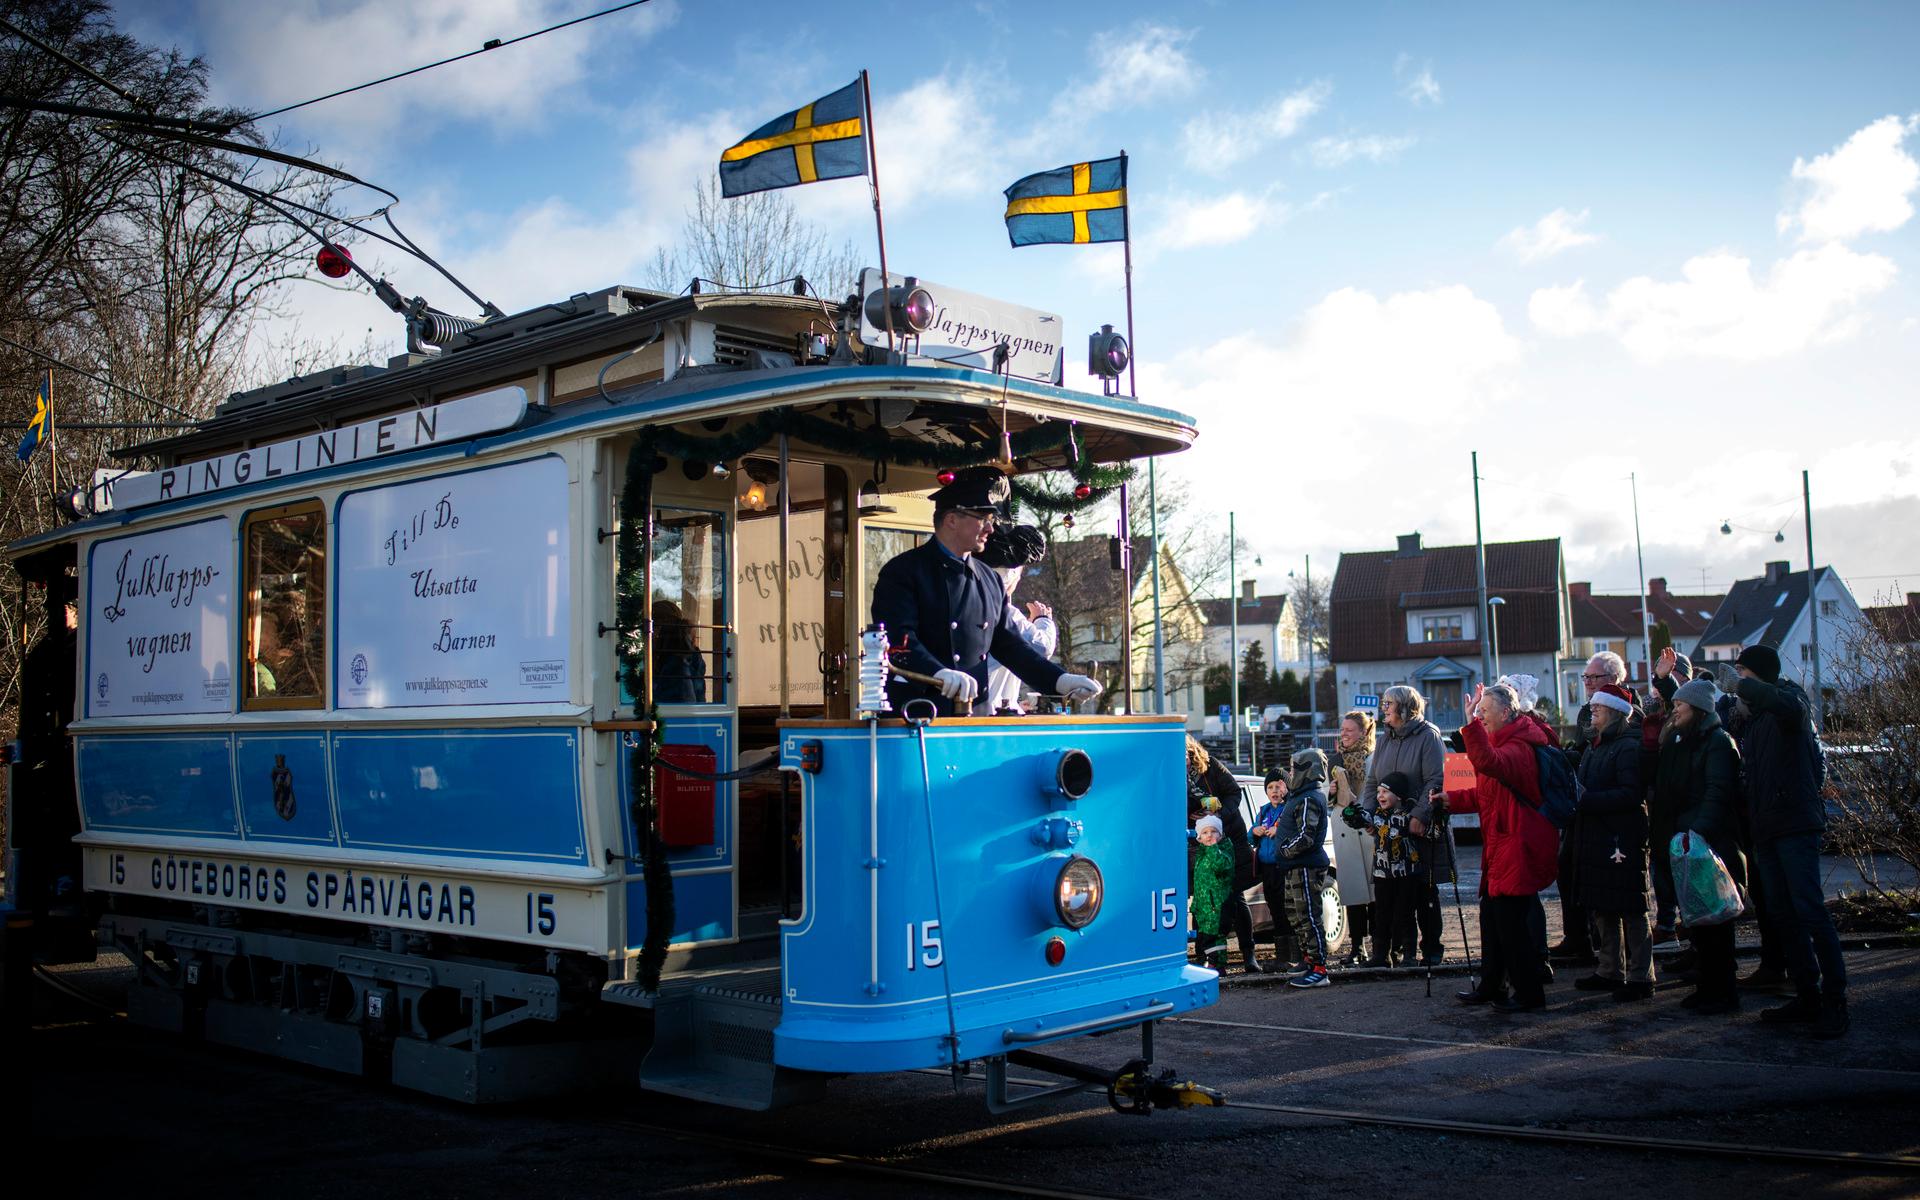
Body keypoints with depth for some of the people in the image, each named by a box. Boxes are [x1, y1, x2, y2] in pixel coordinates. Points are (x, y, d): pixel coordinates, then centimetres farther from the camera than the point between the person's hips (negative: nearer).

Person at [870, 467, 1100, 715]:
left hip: (975, 716, 6)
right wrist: (939, 673, -38)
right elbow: (898, 639, -20)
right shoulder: (902, 571, -6)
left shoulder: (991, 581, 15)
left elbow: (1009, 645, 18)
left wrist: (1060, 681, 5)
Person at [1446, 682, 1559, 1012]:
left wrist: (1471, 724, -45)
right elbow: (1487, 793, 23)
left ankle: (1529, 993, 7)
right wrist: (1453, 799, 12)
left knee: (1510, 921, -5)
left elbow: (1488, 763, -42)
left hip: (1518, 848, -11)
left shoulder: (1518, 747, -19)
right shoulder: (1504, 743, 17)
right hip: (1500, 848, 11)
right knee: (1492, 916, 18)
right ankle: (1491, 986, 30)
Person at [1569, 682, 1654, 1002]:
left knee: (1631, 912, -2)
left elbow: (1632, 794, -21)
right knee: (1601, 910, 13)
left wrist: (1587, 799, -23)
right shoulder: (1593, 749, 17)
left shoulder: (1628, 747, -11)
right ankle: (1610, 972, 23)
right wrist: (1576, 800, -1)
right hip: (1594, 841, 9)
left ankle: (1640, 978, 4)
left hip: (1622, 841, -9)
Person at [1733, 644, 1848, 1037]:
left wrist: (1744, 683, -25)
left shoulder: (1790, 698, -4)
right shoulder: (1756, 716, 20)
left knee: (1810, 912, -11)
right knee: (1783, 917, 9)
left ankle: (1835, 1002, -8)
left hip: (1796, 824, -9)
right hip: (1767, 828, 9)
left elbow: (1784, 703, -32)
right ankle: (1808, 997, 15)